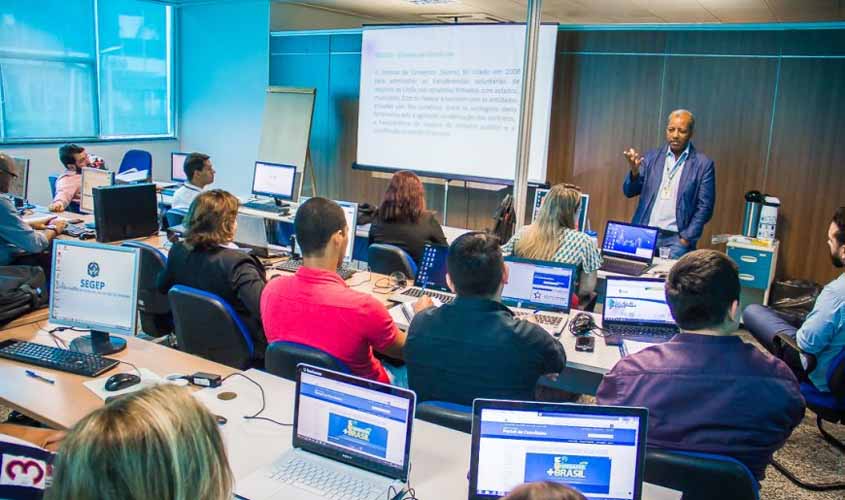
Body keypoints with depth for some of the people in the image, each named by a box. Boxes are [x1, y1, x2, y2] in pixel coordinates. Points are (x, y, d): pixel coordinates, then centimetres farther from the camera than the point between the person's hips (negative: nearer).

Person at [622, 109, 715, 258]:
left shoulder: (703, 164, 0)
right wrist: (634, 171, -13)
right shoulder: (652, 157, 9)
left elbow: (704, 207, -1)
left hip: (677, 238, -2)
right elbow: (629, 192, 6)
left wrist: (686, 238, -9)